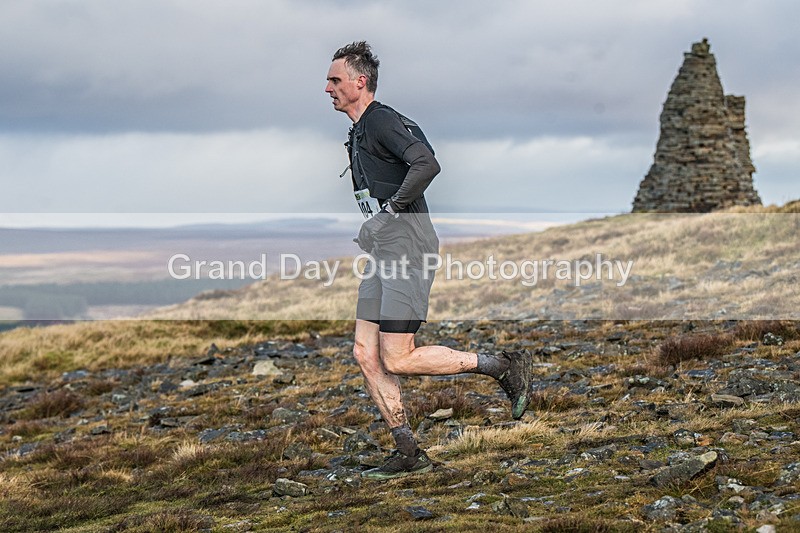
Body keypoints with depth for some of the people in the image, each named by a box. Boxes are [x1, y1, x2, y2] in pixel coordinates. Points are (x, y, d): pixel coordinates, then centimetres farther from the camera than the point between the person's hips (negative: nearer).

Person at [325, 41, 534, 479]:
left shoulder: (383, 120, -11)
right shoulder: (357, 133, 19)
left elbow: (427, 164, -27)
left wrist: (388, 212, -20)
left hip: (407, 250, -10)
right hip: (382, 254, 10)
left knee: (397, 360, -10)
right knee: (365, 355, 4)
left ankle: (505, 365, 0)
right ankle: (409, 454, 9)